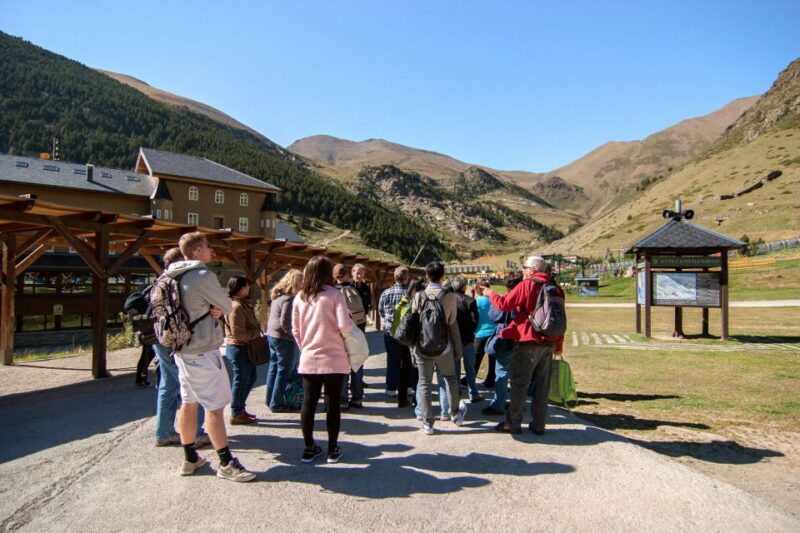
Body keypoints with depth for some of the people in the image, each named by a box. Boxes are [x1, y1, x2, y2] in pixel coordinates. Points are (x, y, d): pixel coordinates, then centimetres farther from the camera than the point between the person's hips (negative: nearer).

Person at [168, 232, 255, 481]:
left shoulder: (173, 277, 9)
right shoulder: (203, 276, -18)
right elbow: (228, 306, -11)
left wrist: (211, 310, -3)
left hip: (182, 348, 9)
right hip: (202, 350, -9)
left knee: (189, 402, 15)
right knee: (215, 406, -3)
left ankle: (190, 459, 26)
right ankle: (226, 463, 5)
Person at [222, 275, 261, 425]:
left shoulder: (243, 304, 13)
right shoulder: (237, 307, -21)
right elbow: (238, 333, -25)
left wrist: (257, 334, 7)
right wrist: (257, 334, -14)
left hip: (245, 347, 11)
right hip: (239, 348, -11)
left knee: (251, 376, 18)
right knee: (241, 379, 0)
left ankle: (240, 408, 29)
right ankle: (236, 414, 12)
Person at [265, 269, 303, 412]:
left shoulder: (278, 295, 9)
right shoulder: (289, 299, -19)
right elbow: (285, 322, -23)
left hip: (271, 335, 9)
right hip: (284, 338, -9)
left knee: (273, 368, 18)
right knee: (284, 371, 2)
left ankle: (271, 399, 29)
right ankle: (276, 404, 8)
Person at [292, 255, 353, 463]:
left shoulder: (300, 297, 3)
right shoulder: (334, 295, -11)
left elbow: (295, 330, 8)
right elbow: (345, 325, -19)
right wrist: (353, 337, 2)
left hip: (308, 359, 4)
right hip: (334, 360, -4)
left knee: (308, 403, 11)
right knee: (333, 404, 7)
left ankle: (309, 448, 21)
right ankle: (333, 449, 17)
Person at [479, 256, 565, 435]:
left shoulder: (526, 285, -12)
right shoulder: (555, 289, 6)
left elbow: (504, 304, -11)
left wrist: (490, 293, 8)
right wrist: (558, 344, 19)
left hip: (528, 343, -6)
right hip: (549, 344, 6)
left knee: (519, 384, 3)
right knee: (542, 385, 13)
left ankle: (513, 423, 9)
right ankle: (539, 425, 19)